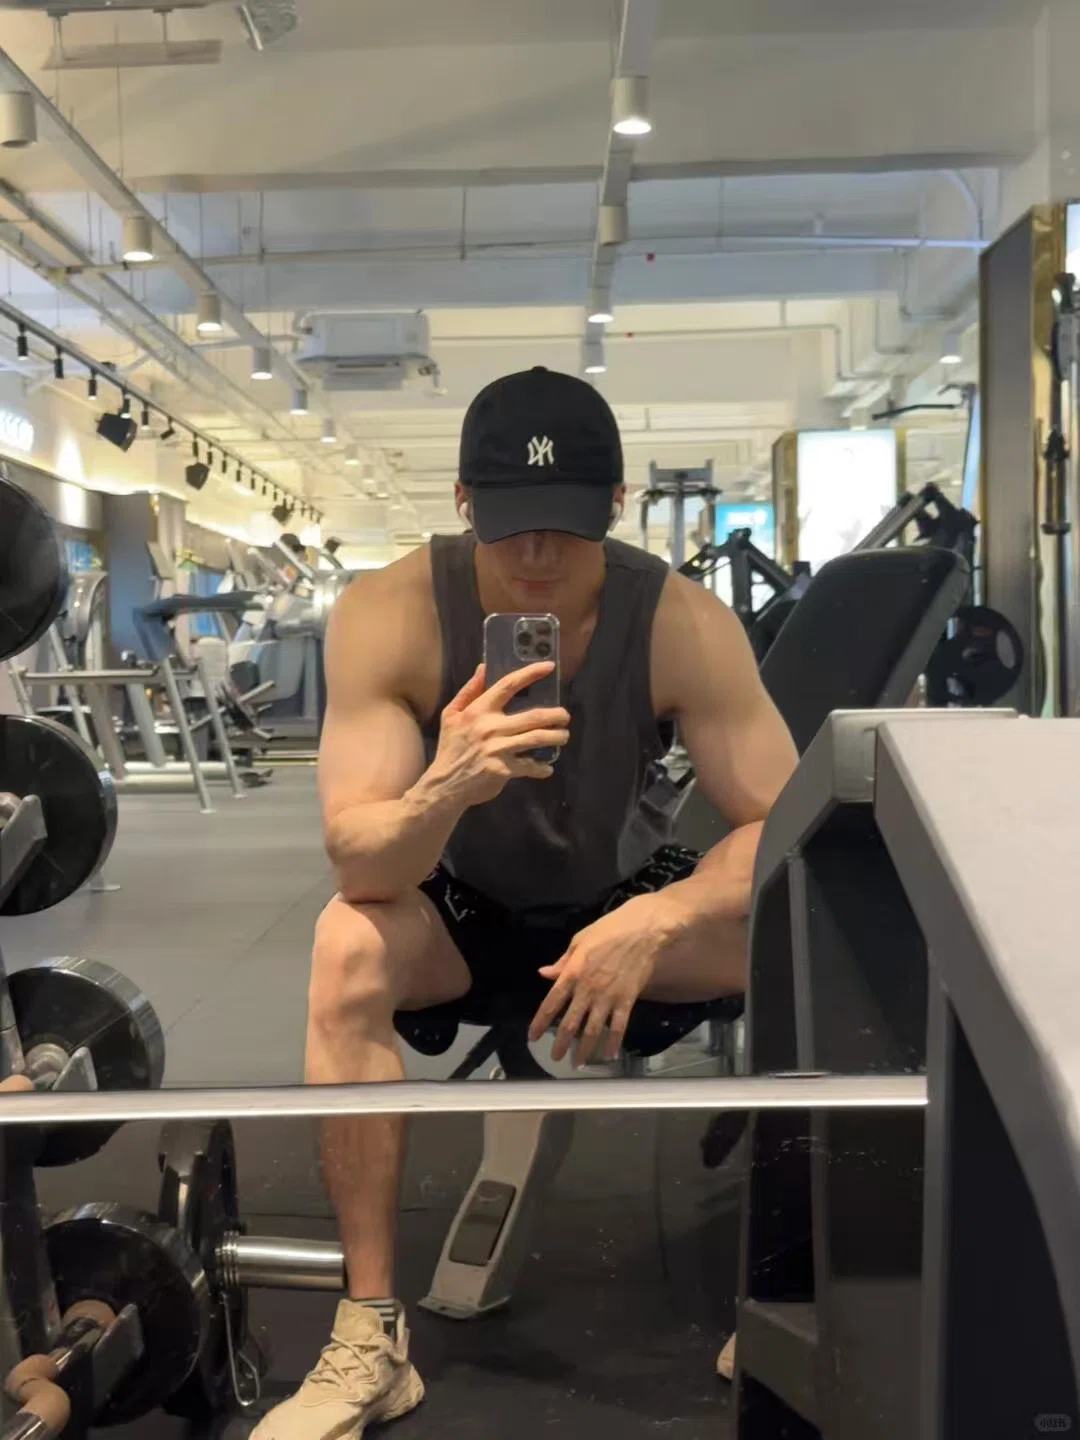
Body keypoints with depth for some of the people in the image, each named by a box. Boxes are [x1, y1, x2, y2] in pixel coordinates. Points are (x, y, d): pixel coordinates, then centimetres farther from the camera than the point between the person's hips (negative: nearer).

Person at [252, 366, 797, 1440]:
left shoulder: (683, 623, -23)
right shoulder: (387, 615, -26)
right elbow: (358, 861, -30)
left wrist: (653, 923, -42)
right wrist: (445, 788, -53)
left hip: (625, 898, 1)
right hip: (462, 909, -1)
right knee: (347, 947, -32)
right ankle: (370, 1337, -20)